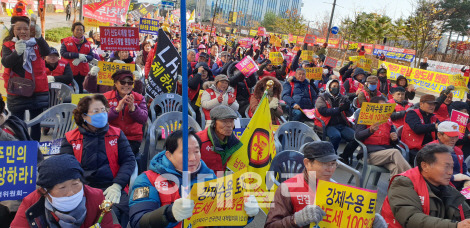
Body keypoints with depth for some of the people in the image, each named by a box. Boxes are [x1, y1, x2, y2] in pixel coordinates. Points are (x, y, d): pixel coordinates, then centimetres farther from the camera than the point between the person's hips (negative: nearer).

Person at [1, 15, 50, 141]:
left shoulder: (36, 42, 4)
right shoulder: (8, 45, 3)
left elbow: (46, 52, -18)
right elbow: (5, 63, -14)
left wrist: (38, 36, -35)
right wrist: (17, 52, -33)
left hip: (37, 89, 1)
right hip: (16, 90, 0)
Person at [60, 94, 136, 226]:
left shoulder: (116, 134, 15)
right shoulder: (71, 138, 14)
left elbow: (129, 160, 6)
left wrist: (117, 185, -9)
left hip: (111, 189, 0)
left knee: (112, 213, -32)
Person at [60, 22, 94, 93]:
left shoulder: (87, 43, 11)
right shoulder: (66, 41, 5)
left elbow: (91, 56, 3)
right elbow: (63, 53, -9)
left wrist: (81, 59, -16)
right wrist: (78, 55, -16)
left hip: (82, 72, 3)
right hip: (69, 71, -2)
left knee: (80, 88, 7)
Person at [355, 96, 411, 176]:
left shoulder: (387, 120, 28)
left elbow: (393, 142, 27)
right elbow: (357, 136, -3)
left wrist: (394, 139, 1)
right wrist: (370, 130, -22)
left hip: (387, 150, 4)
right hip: (371, 153, -4)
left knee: (396, 167, -31)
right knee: (395, 152, -32)